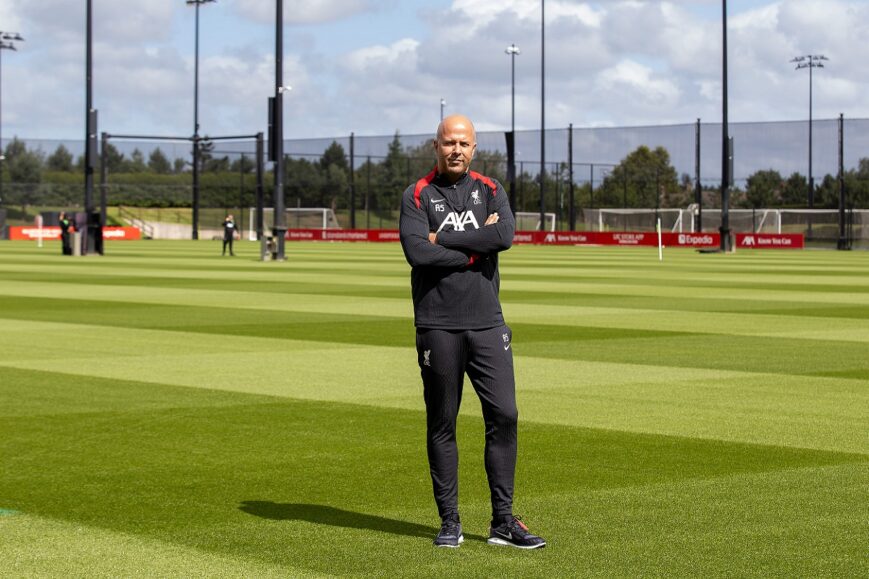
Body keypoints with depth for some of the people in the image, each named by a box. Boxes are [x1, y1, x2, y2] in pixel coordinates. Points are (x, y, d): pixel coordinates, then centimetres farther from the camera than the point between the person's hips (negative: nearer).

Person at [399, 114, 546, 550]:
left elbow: (505, 235, -10)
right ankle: (449, 522, 12)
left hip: (487, 323, 2)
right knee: (441, 425, 3)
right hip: (437, 326, -2)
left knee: (504, 415, -3)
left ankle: (503, 522, 4)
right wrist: (475, 247, -10)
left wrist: (443, 239, -10)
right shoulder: (417, 196, 2)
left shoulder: (490, 191, 10)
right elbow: (418, 253, -15)